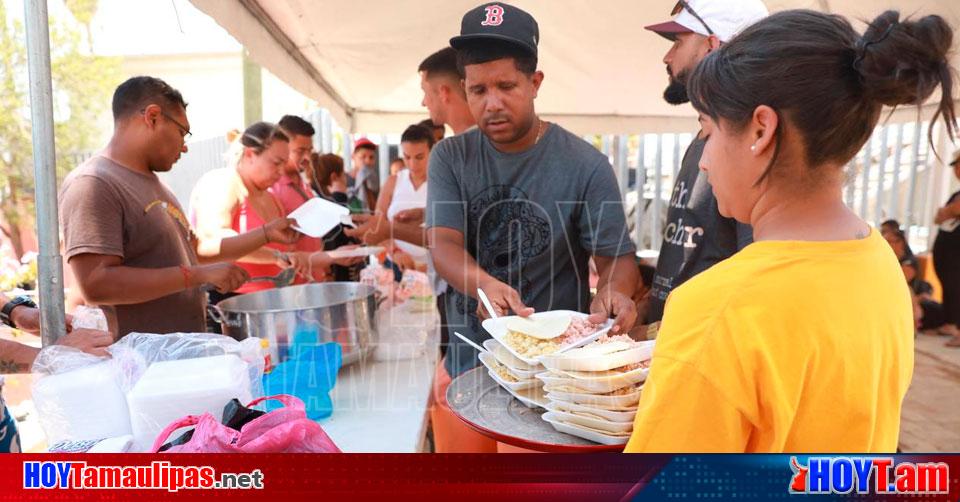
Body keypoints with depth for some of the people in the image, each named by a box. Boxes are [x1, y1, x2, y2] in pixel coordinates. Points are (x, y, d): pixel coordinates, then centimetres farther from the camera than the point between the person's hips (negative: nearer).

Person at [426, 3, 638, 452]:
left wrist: (613, 292, -32)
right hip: (466, 364, 2)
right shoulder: (449, 158, -2)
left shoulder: (584, 165, -10)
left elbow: (616, 256, -8)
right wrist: (484, 283, -33)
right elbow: (443, 245, -12)